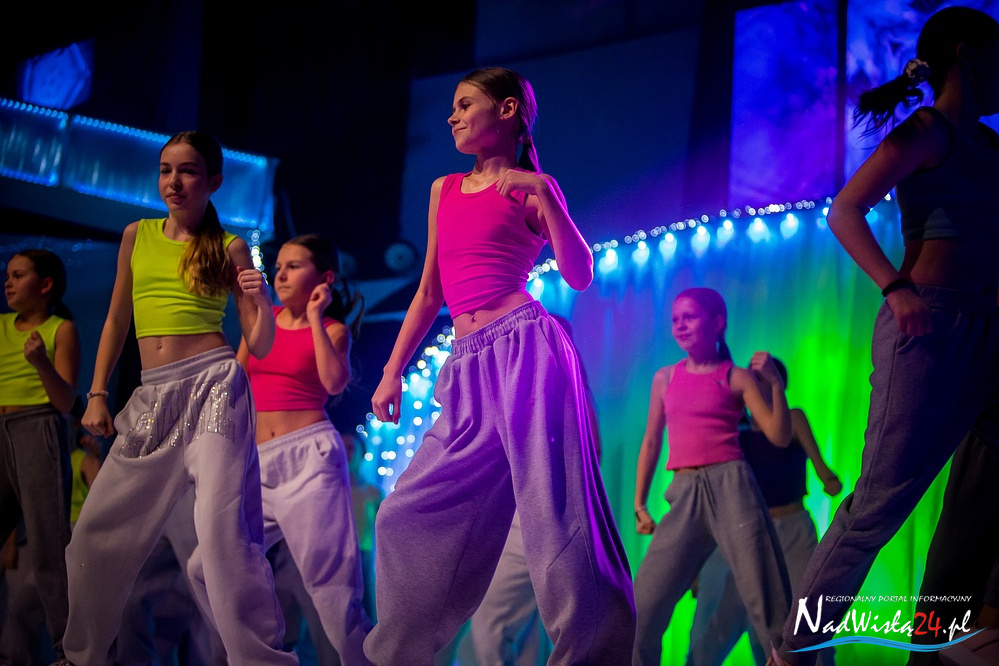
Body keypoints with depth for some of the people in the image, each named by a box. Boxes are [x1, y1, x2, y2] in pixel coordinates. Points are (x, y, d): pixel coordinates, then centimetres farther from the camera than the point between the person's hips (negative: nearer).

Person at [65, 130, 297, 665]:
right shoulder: (138, 236, 14)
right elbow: (117, 320, 20)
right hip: (153, 397, 5)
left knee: (222, 529, -18)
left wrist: (262, 304, -16)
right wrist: (97, 394, 13)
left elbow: (259, 347, 4)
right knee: (97, 531, 9)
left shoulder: (229, 249, 4)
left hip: (213, 385, -5)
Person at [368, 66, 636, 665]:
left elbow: (580, 274, -5)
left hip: (524, 346, -7)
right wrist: (393, 372, 20)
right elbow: (430, 292, 24)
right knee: (412, 519, 7)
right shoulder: (444, 190, 22)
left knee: (553, 514, -13)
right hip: (468, 368, 7)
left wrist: (544, 195, -14)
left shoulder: (529, 187, 5)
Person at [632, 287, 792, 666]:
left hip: (730, 485, -4)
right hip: (685, 495, 4)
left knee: (763, 598, -10)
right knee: (643, 608, -1)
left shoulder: (737, 377, 5)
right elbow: (651, 442, 21)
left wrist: (775, 383, -12)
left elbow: (780, 437, -1)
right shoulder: (665, 378, 16)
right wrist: (639, 503, 18)